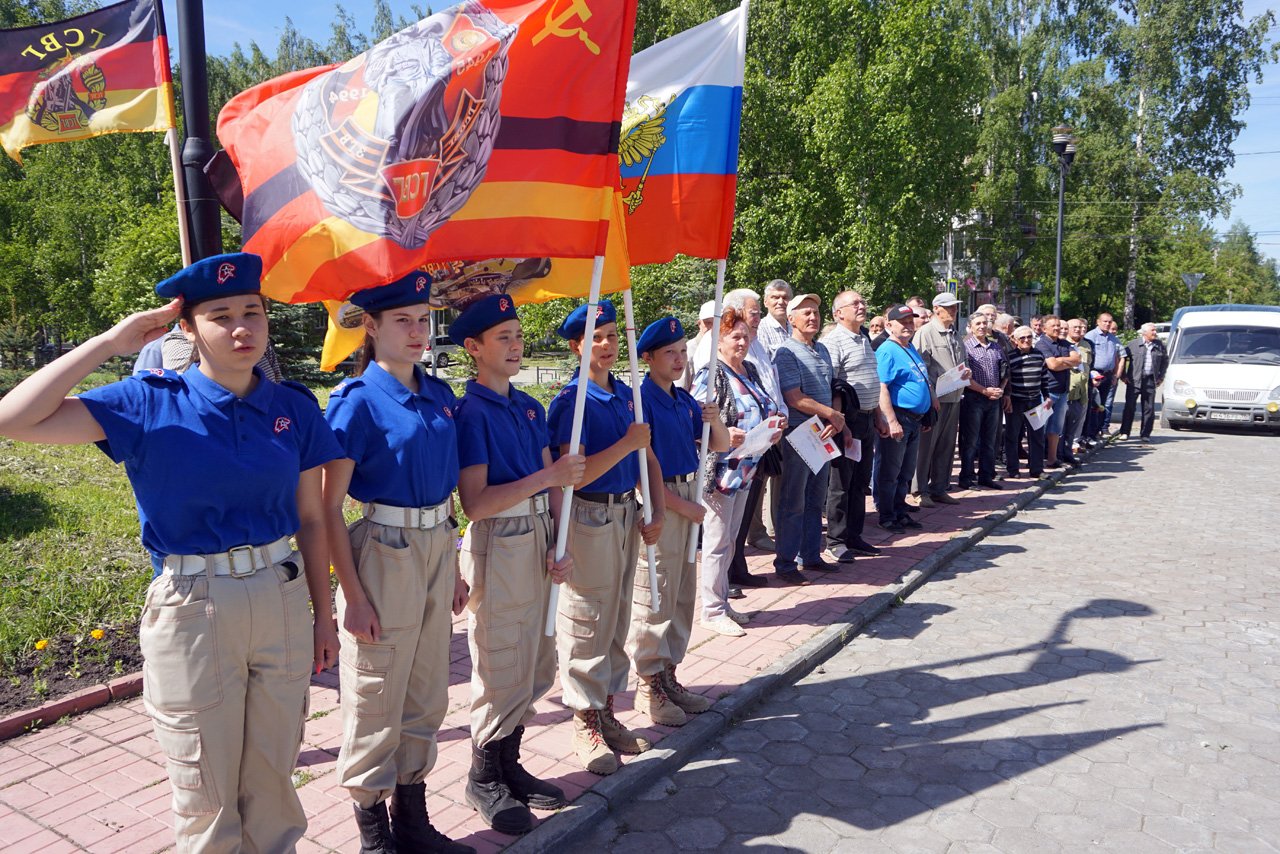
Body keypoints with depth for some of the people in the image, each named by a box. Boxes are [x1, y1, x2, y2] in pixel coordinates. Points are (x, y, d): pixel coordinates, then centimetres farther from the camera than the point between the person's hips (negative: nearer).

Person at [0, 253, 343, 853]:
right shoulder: (150, 403, -7)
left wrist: (324, 616, 8)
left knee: (273, 773, 18)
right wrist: (110, 343, -13)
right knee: (206, 792, 14)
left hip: (282, 599, 2)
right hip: (191, 609, -2)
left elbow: (311, 519, 5)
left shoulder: (294, 408, 0)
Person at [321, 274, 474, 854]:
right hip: (383, 551, -6)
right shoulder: (357, 399, -12)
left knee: (427, 696, 16)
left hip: (437, 549, 6)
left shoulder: (439, 394, 6)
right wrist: (354, 596, -14)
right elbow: (329, 508, -12)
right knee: (377, 700, 8)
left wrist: (453, 567, 15)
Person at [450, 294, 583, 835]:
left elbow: (553, 485, 10)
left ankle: (509, 764, 33)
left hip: (539, 541, 7)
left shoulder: (530, 407, 9)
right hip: (499, 544, -7)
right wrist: (548, 476, -24)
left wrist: (559, 546, -2)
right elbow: (476, 503, -19)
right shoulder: (472, 412, -12)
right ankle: (484, 778, 24)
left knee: (538, 668, 16)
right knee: (503, 669, 3)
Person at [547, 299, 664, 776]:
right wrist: (627, 443, -20)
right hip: (588, 518, -7)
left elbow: (646, 456, 13)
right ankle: (585, 723, 18)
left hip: (625, 513, 7)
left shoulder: (626, 394, 8)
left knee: (617, 620, 16)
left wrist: (657, 512, 3)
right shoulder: (571, 401, -14)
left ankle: (607, 712, 31)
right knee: (585, 622, 3)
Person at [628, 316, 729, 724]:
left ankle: (668, 675, 28)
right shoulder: (641, 400, -13)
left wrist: (715, 420, -5)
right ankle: (649, 685, 14)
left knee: (682, 594, 14)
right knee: (654, 595, 0)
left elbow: (720, 446, 16)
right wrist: (681, 505, -15)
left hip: (687, 500, 8)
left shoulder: (685, 400, 10)